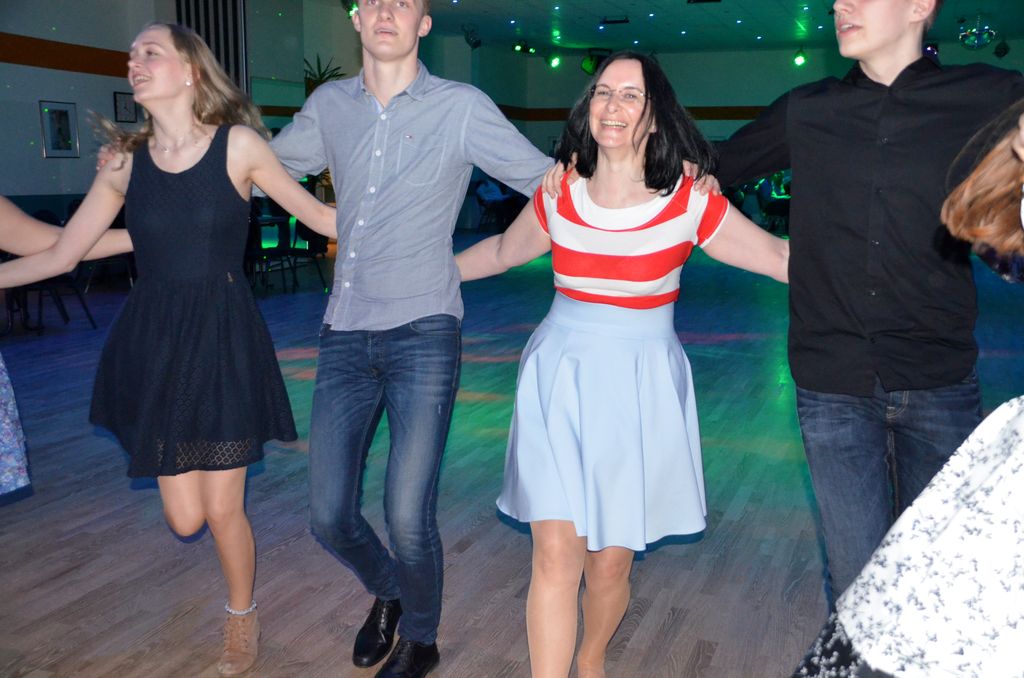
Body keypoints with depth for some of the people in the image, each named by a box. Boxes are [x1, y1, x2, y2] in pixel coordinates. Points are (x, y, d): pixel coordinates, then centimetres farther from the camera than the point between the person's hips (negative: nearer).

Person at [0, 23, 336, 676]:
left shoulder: (239, 144, -5)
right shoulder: (125, 162, 3)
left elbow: (320, 216, 0)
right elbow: (58, 254, 8)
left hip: (224, 339, -3)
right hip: (153, 344, 3)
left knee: (223, 510, 4)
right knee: (185, 517, 5)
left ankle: (243, 615, 33)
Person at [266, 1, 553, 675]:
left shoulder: (461, 107, 0)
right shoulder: (329, 105, 11)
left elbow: (546, 178, 3)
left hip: (422, 332, -4)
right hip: (345, 336, 4)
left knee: (408, 517, -6)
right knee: (329, 517, 5)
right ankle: (387, 593, 40)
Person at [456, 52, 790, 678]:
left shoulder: (689, 203, -6)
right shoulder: (558, 196, 2)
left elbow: (780, 257, -1)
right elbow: (502, 251, 19)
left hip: (639, 390, -1)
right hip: (560, 384, 2)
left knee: (610, 561, 8)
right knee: (556, 552, -7)